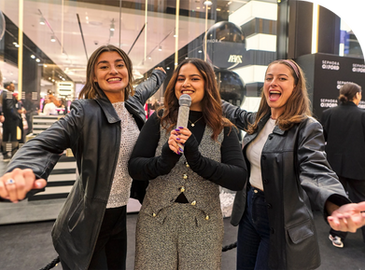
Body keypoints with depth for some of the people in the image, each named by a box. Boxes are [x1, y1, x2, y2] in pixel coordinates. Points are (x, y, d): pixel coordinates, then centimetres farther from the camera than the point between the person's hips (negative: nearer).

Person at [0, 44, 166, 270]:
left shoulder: (134, 103, 2)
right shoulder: (86, 112, -16)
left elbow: (145, 90, 23)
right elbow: (45, 145, -23)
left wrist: (159, 74, 43)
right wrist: (23, 170, -44)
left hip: (120, 214, 6)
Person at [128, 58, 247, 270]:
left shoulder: (224, 129, -1)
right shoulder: (159, 121, -2)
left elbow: (239, 179, -10)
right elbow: (134, 168, -4)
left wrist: (198, 159, -23)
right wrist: (163, 161, -24)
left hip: (204, 223, 1)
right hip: (156, 220, 0)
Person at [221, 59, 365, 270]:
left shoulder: (308, 127, -15)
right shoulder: (258, 121, 3)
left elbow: (316, 171, -28)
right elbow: (235, 114, 24)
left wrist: (336, 207, -48)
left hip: (280, 220, -6)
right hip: (248, 210, 6)